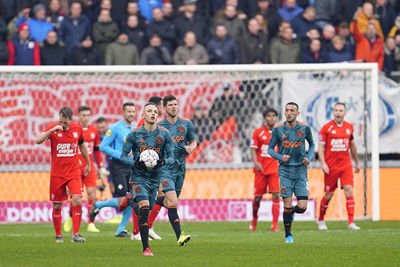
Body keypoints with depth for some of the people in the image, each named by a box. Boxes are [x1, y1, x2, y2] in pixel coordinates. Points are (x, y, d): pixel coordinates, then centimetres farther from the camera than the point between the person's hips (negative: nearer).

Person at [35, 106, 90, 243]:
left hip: (74, 173, 1)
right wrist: (51, 131, -32)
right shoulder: (53, 129, -6)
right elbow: (38, 141, -21)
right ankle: (58, 235, 19)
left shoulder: (78, 129, 2)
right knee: (57, 206, 4)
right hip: (57, 174, -1)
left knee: (77, 201, -15)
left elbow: (82, 146, 20)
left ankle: (75, 234, -10)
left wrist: (88, 164, 28)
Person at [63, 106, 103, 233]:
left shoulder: (94, 130, 9)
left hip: (90, 166, 3)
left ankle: (91, 224, -5)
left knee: (92, 193, -7)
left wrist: (99, 167, 17)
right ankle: (70, 217, 25)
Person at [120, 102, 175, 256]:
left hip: (155, 178, 4)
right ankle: (146, 248, -22)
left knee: (146, 211, 9)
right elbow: (123, 156, 1)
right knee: (144, 208, -21)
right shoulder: (135, 134, -4)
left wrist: (164, 161, -19)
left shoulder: (164, 134, 1)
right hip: (139, 177, -4)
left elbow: (171, 158, 5)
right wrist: (135, 163, -18)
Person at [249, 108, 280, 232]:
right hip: (261, 169, -1)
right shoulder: (258, 132, 1)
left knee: (276, 195, -12)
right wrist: (256, 162, -16)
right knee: (257, 197, 4)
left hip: (274, 169, 1)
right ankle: (254, 221, 29)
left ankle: (274, 225, -12)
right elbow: (253, 149, -1)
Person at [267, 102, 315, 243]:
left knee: (302, 207, -7)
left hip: (301, 170, 1)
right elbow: (270, 148, 6)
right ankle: (288, 235, 13)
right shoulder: (278, 129, -3)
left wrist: (308, 158, -1)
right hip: (285, 170, -1)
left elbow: (311, 144, 17)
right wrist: (280, 157, -12)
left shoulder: (305, 128, 0)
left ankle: (291, 212, 29)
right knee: (287, 205, -6)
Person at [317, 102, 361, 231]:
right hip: (331, 167, -3)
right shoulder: (326, 128, -5)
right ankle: (320, 220, 26)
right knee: (329, 195, 4)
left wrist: (357, 163, 25)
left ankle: (351, 222, -13)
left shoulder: (349, 127, 7)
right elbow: (320, 147, -5)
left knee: (349, 191, -11)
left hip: (346, 165, 3)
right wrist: (323, 163, -16)